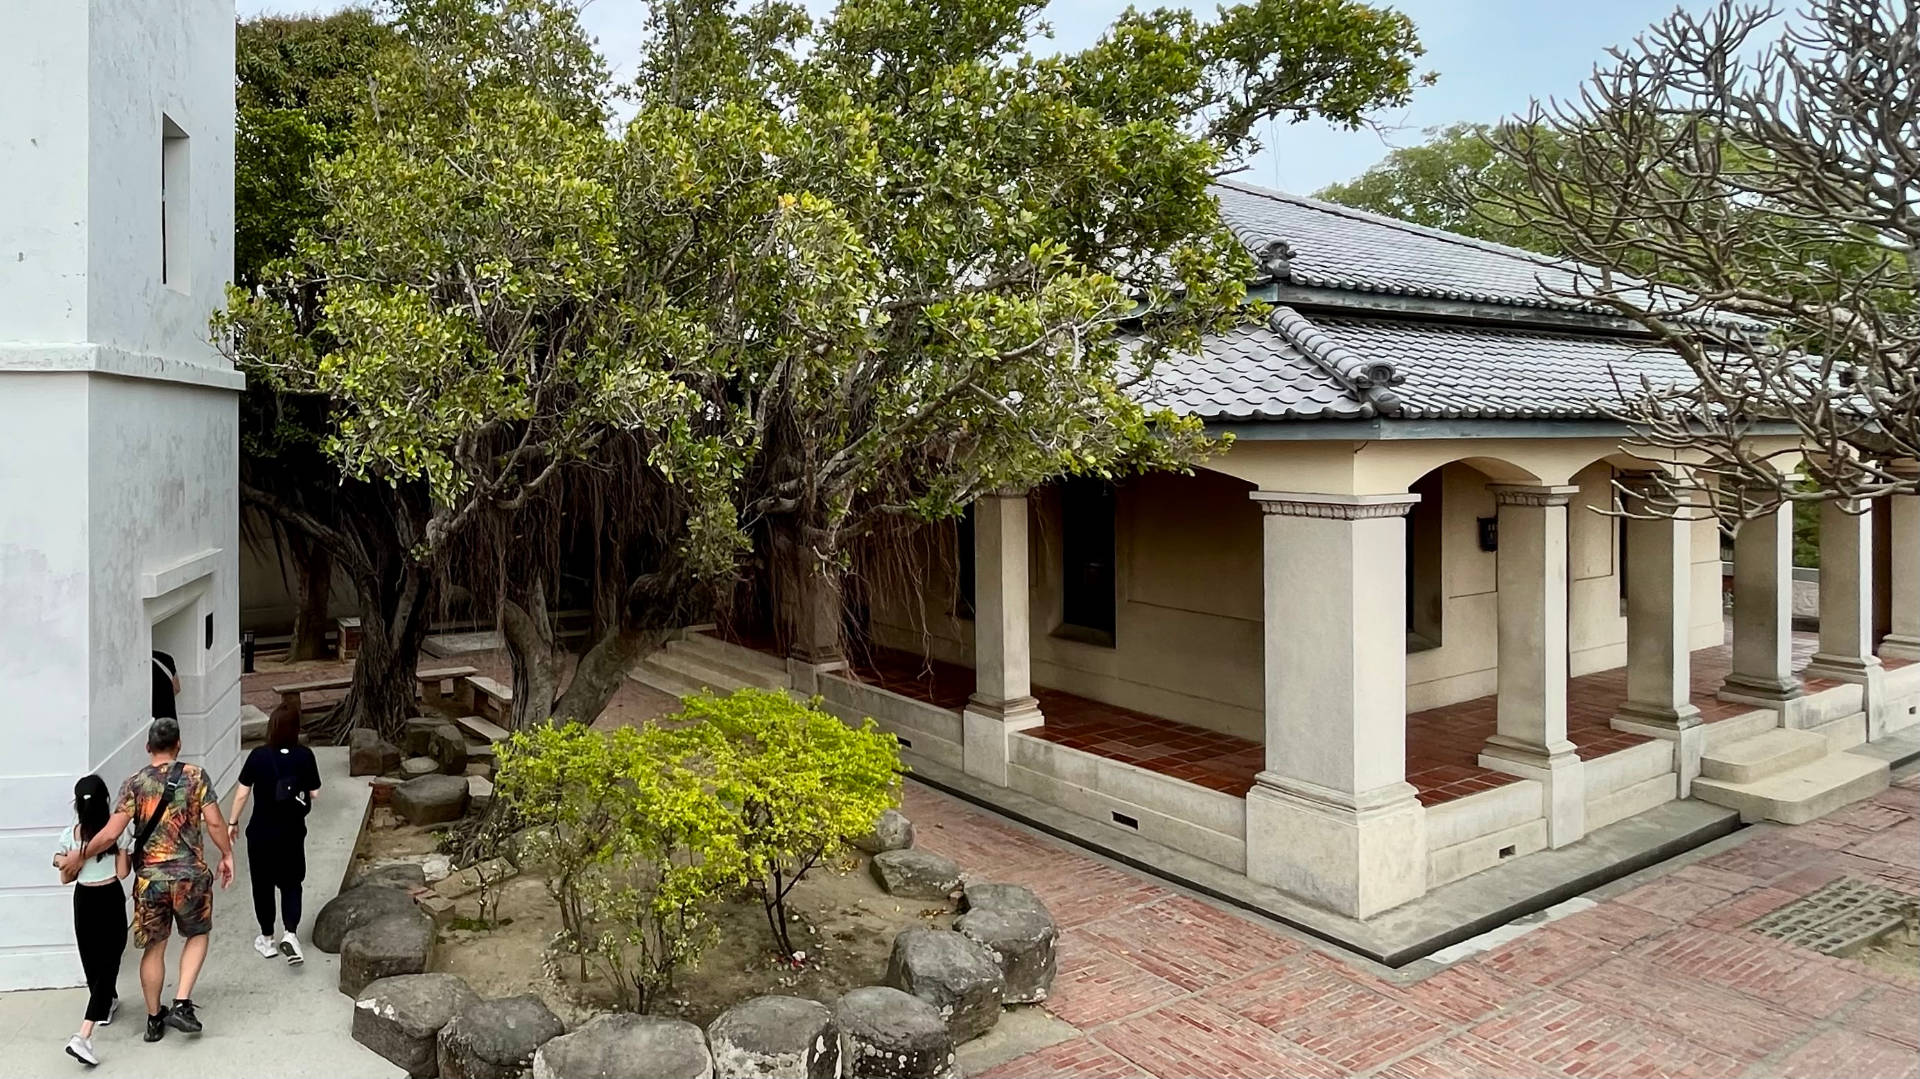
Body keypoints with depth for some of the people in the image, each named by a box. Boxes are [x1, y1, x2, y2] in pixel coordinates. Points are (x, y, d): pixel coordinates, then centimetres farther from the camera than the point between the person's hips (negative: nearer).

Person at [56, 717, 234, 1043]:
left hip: (149, 878, 1)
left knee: (153, 948, 15)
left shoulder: (134, 783, -2)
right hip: (190, 874, -1)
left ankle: (154, 1018, 27)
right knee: (197, 935, 19)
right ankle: (182, 1004, 6)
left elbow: (111, 833, -8)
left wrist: (79, 855, 8)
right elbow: (214, 822, -8)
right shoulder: (195, 775, -5)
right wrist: (227, 855, 6)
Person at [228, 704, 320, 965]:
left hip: (261, 833, 0)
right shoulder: (305, 756, -11)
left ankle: (267, 940, 27)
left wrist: (233, 821, 6)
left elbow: (242, 793, -8)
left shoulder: (258, 757, -13)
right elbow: (314, 793, -4)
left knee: (263, 886, 16)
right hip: (292, 834, 1)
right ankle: (290, 934, -2)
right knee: (291, 884, 15)